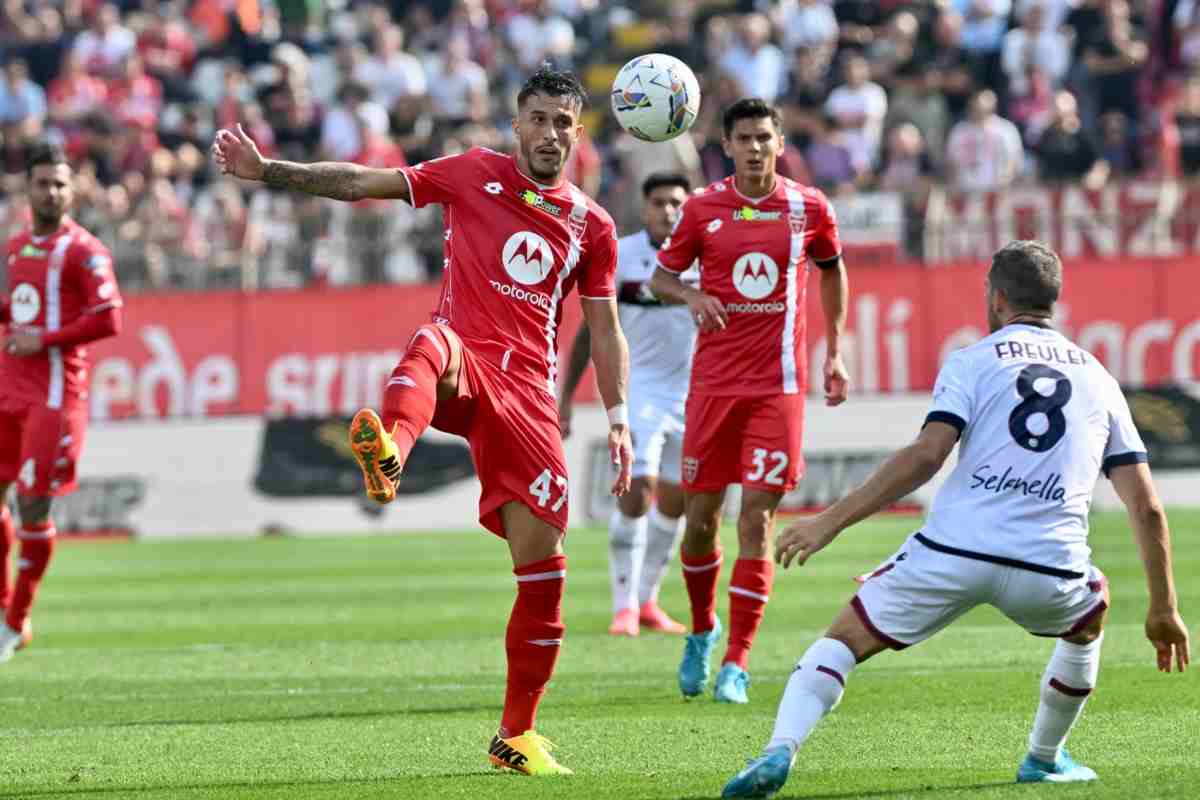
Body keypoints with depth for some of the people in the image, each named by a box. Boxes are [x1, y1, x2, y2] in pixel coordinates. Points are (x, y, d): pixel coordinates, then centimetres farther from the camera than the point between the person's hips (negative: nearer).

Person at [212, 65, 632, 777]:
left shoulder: (592, 225, 14)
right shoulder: (474, 175, 9)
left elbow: (606, 330, 18)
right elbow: (363, 183, 9)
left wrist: (618, 418, 6)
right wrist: (268, 171, 1)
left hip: (528, 392, 3)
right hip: (465, 363, -3)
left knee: (544, 570, -3)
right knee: (435, 343, -42)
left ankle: (517, 737, 13)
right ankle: (388, 453, -76)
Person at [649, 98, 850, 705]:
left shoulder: (809, 208, 2)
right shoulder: (702, 209, 1)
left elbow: (832, 269, 19)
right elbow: (660, 276, 10)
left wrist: (834, 352, 16)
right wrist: (690, 295, -12)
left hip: (778, 384, -1)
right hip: (713, 381, 1)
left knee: (756, 522, -8)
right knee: (701, 518, 4)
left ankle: (736, 664, -4)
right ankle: (702, 630, 31)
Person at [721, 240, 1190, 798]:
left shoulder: (973, 361, 10)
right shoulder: (1099, 379, 21)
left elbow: (926, 455, -7)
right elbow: (1147, 507, 16)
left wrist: (831, 521, -7)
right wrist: (1164, 609, 22)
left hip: (952, 551, -2)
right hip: (1048, 569, 2)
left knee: (841, 643, 11)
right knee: (1091, 612, 37)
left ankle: (779, 752, -12)